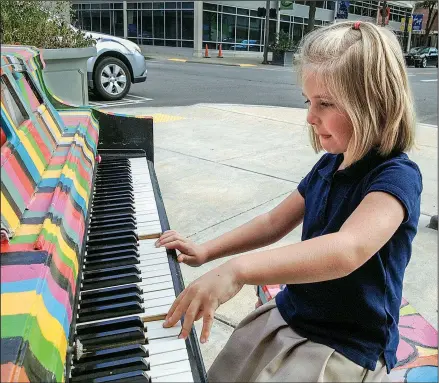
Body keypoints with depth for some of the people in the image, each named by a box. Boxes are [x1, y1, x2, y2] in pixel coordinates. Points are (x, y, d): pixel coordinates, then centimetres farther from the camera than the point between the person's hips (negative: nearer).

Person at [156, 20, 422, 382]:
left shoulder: (397, 177, -23)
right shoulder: (328, 165, 1)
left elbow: (348, 250, -42)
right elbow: (274, 222, 10)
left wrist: (236, 270, -52)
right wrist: (206, 251, 2)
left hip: (346, 348, -6)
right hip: (288, 315, 7)